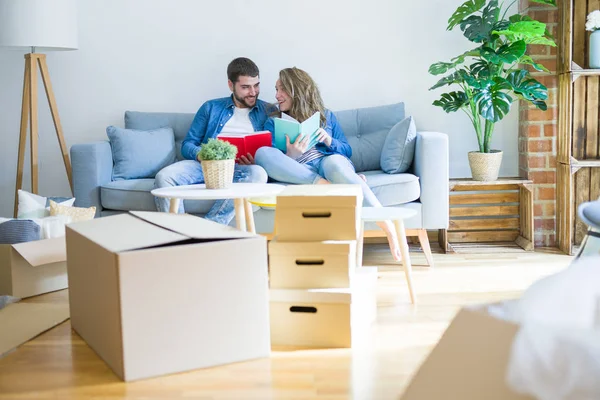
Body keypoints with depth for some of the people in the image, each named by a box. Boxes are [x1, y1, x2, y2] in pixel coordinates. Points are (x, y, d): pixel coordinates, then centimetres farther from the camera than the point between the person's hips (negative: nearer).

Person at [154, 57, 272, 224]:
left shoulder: (268, 112, 16)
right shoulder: (211, 108, 20)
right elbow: (187, 144, 15)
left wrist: (256, 160, -15)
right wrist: (200, 154, -9)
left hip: (241, 169, -1)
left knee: (258, 173, -37)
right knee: (164, 176, -26)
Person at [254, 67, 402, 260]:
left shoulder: (325, 116, 22)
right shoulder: (273, 122, 20)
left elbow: (347, 151, 16)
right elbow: (272, 162, 6)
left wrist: (329, 141, -3)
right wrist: (289, 156, -15)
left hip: (330, 161, 0)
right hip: (300, 172, 1)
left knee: (334, 163, -40)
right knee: (262, 153, -28)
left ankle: (390, 228, -45)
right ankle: (327, 186, -36)